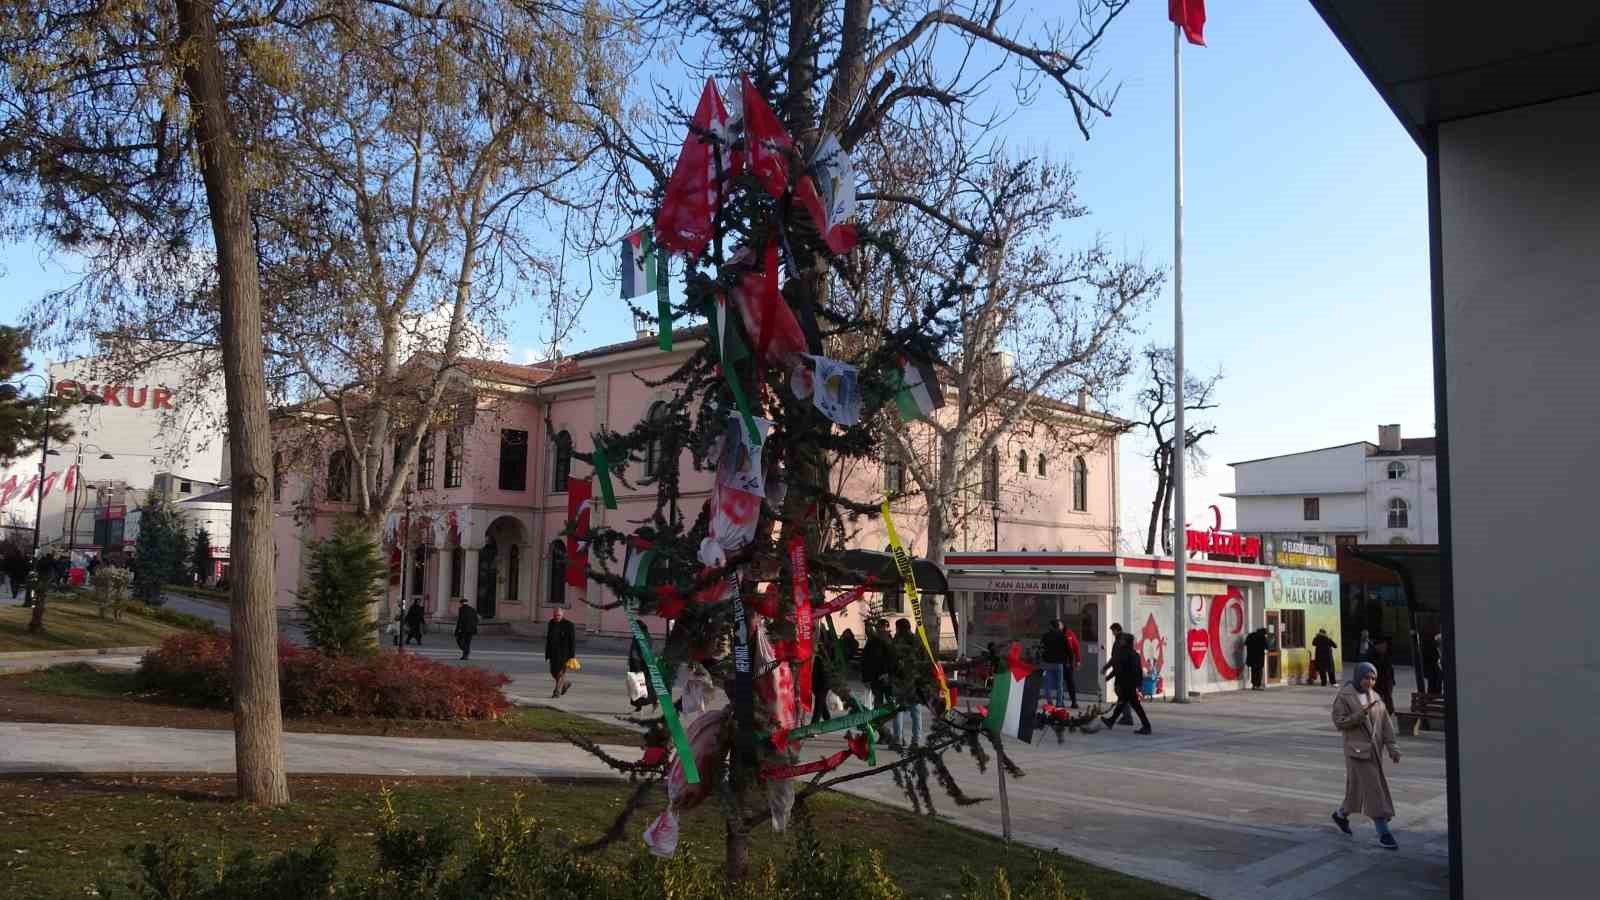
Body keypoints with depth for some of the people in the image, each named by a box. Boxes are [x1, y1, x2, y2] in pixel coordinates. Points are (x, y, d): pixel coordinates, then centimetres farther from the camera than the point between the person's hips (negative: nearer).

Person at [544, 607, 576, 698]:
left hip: (565, 652, -6)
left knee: (561, 672, -7)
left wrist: (572, 655, -14)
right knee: (553, 672, 9)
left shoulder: (569, 625, -11)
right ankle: (566, 683, 31)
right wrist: (547, 653, 10)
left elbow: (573, 641, -10)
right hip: (554, 652, 6)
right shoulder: (551, 623, 5)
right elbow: (548, 639, 11)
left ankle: (557, 691, 0)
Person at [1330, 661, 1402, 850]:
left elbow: (1385, 722, 3)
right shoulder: (1343, 696, -10)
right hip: (1357, 748, -6)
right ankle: (1383, 833, -4)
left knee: (1359, 787, 14)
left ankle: (1341, 814, 37)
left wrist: (1392, 747, -6)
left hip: (1374, 748, 6)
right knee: (1373, 789, -9)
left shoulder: (1374, 696, 7)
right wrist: (1360, 714, -24)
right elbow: (1339, 723, -14)